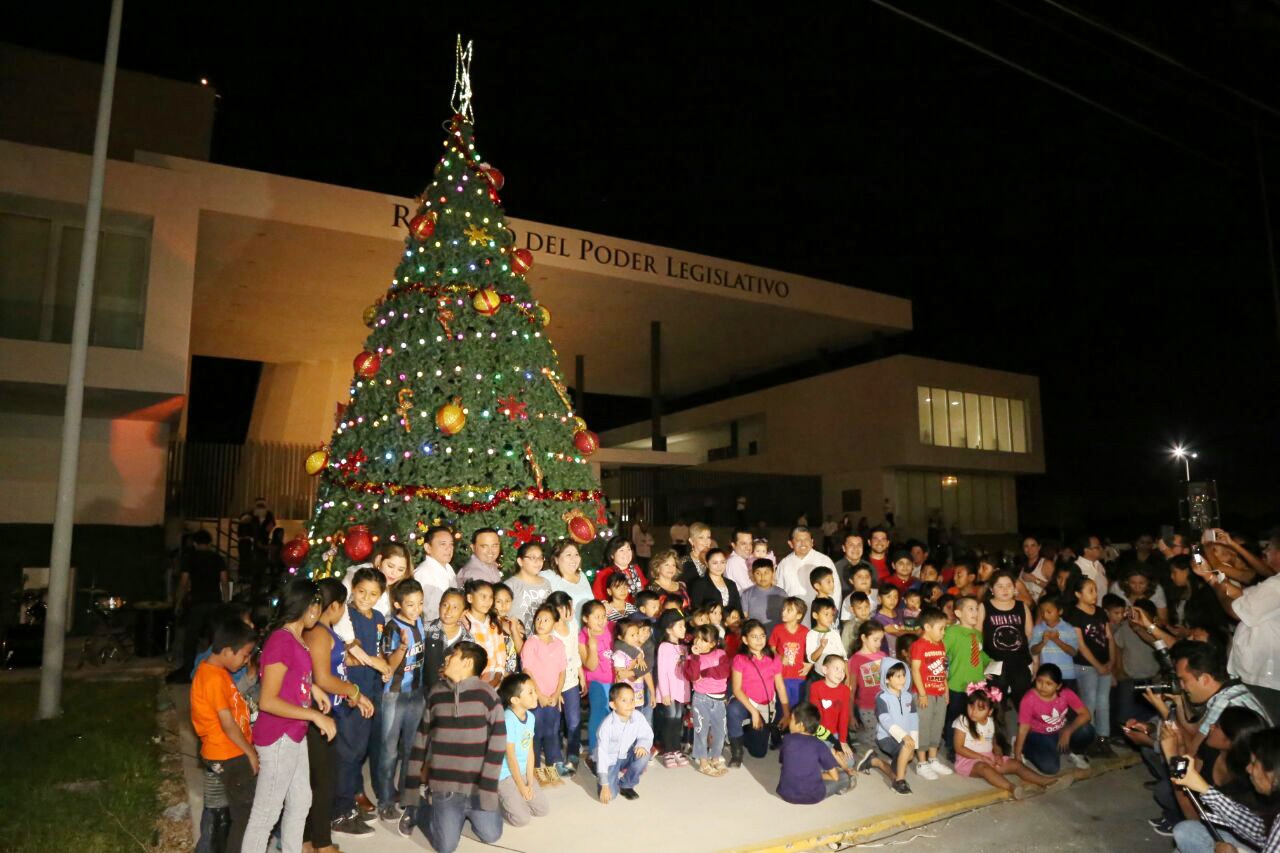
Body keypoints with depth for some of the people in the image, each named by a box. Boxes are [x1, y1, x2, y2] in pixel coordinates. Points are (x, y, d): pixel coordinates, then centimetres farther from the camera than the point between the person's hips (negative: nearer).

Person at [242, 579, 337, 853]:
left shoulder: (296, 638, 6)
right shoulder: (281, 640, -23)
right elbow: (267, 701, -26)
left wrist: (312, 687, 6)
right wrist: (314, 715, -24)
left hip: (293, 735, 10)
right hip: (277, 738, -10)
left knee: (301, 801, 21)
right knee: (266, 812, 4)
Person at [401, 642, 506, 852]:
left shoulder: (486, 694, -10)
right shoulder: (435, 693, 0)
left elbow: (498, 742, -9)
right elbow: (420, 741, 5)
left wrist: (488, 786, -14)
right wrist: (412, 791, 4)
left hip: (478, 784, -1)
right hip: (444, 785, 1)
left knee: (491, 835, -3)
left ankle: (468, 810, 25)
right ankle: (418, 810, 21)